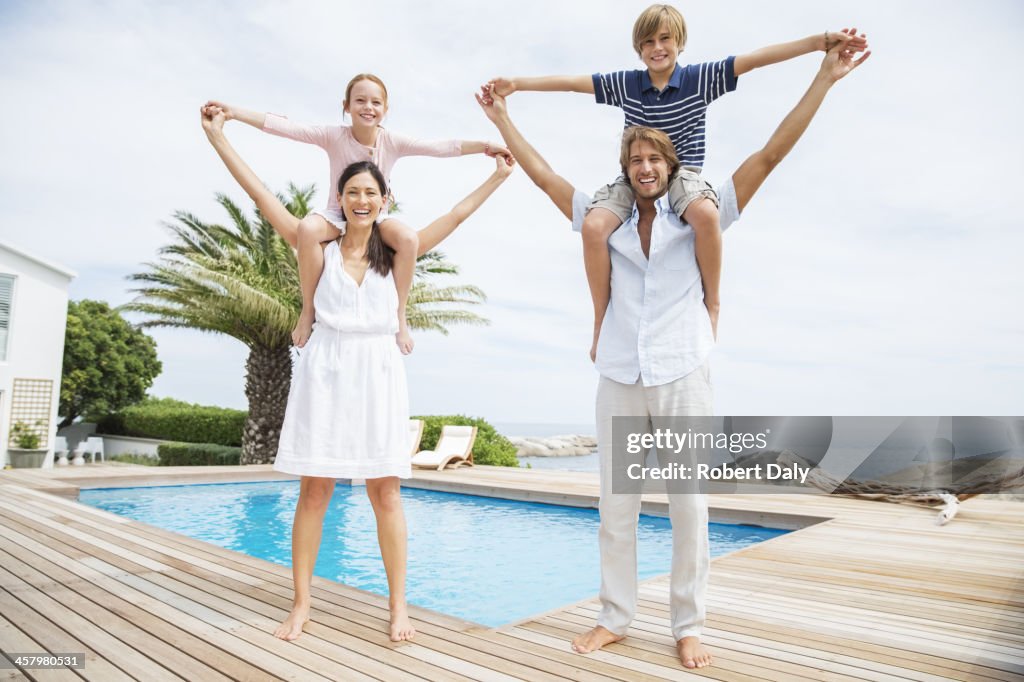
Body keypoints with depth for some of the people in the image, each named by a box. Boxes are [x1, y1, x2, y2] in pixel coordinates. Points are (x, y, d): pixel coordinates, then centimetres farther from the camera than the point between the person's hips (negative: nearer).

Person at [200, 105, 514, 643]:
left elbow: (457, 214, 14)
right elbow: (262, 196, 6)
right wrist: (217, 138, 6)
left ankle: (398, 605, 10)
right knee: (314, 489, 3)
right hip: (325, 371, 0)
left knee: (385, 491, 2)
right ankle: (301, 604, 14)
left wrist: (498, 175, 19)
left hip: (378, 372, 1)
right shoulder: (320, 249, 6)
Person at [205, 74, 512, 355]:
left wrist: (482, 146, -23)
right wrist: (234, 112, -29)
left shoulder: (391, 141, -10)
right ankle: (308, 309, -19)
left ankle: (399, 316, -16)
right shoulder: (334, 137, -13)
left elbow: (439, 147, -15)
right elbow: (284, 127, -20)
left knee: (408, 239, -32)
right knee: (308, 228, -36)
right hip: (337, 214, -1)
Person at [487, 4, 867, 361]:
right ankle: (603, 320, -12)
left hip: (683, 173, -2)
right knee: (593, 226, -28)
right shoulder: (624, 84, 5)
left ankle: (711, 303, -16)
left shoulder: (700, 78, 0)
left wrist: (823, 40, -14)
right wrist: (517, 84, 5)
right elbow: (572, 82, 7)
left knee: (706, 213, -39)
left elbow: (755, 59, -8)